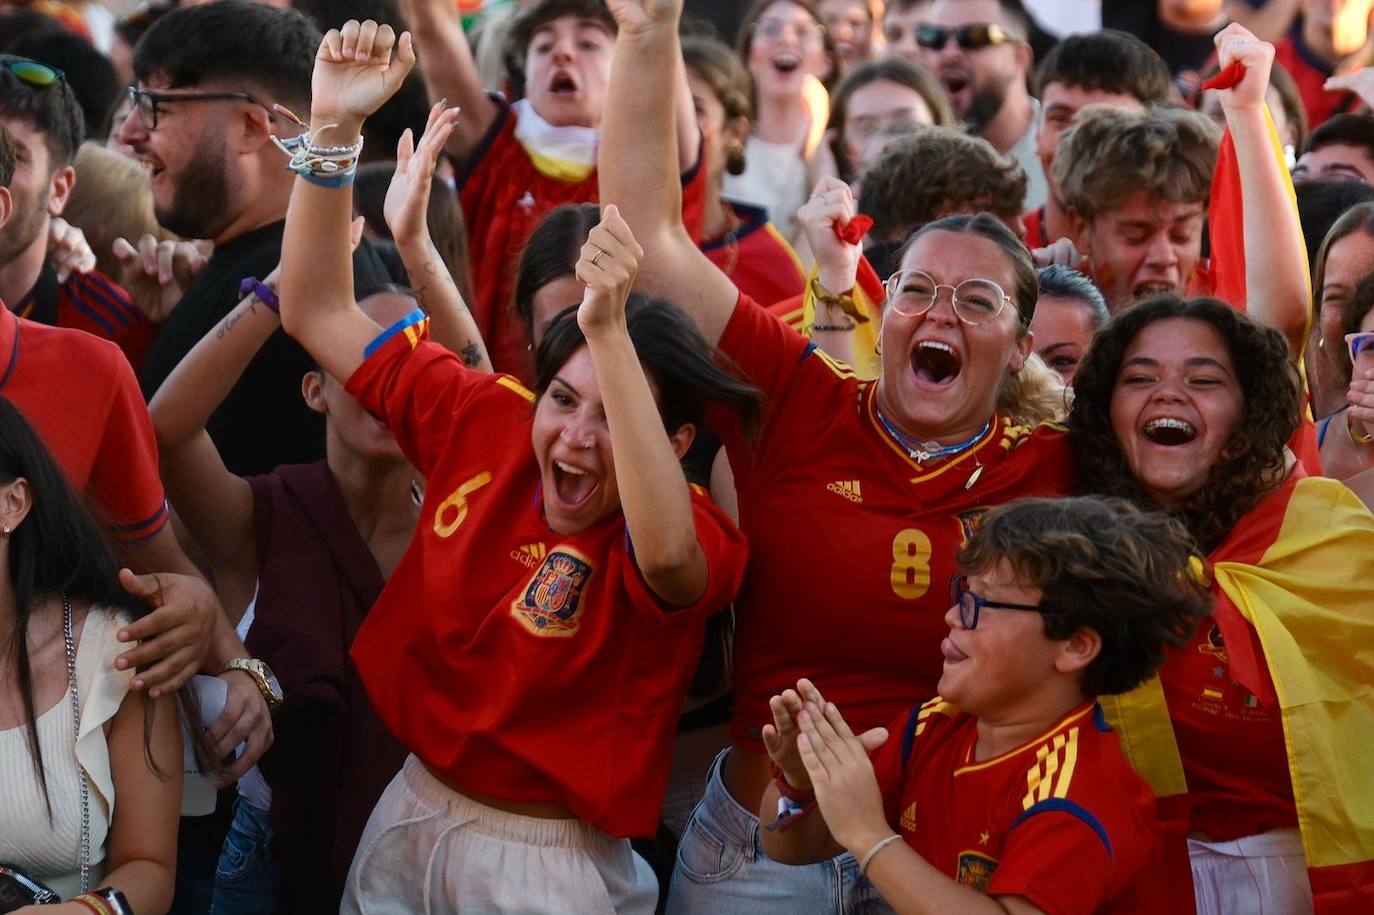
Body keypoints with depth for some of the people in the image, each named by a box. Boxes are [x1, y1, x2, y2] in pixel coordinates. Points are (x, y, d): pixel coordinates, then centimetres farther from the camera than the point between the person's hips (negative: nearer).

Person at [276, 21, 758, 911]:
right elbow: (318, 310, 0)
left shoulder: (691, 539, -21)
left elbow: (665, 550, -48)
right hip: (409, 817, 5)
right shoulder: (483, 420, -7)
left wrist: (610, 330, -53)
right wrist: (334, 128, -13)